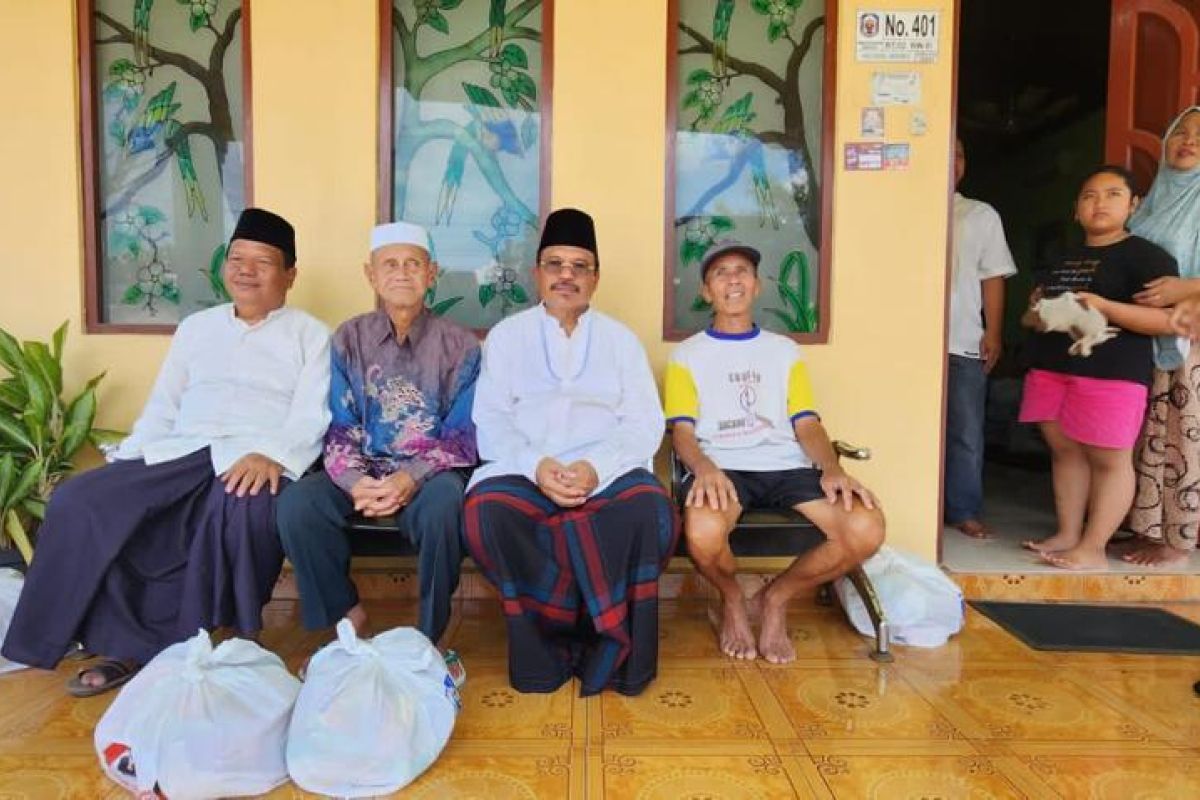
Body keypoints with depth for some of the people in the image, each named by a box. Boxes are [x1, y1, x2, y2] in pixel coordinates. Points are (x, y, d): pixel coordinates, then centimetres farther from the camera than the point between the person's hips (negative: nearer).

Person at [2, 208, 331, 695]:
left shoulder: (310, 335, 10)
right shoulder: (196, 327, 25)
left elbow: (312, 416, -4)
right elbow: (161, 407, 23)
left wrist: (271, 455, -24)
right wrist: (123, 464, 6)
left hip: (257, 461, -5)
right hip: (178, 455, 5)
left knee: (241, 511, -38)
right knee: (78, 502, -17)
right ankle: (127, 643, -8)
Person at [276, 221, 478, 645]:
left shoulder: (459, 345, 2)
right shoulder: (348, 339, 8)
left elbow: (461, 436, -3)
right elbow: (339, 428, 4)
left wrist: (413, 477, -22)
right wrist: (354, 481, -17)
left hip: (429, 474, -2)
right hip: (363, 472, 3)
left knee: (443, 506, -36)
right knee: (296, 504, -25)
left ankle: (429, 637, -13)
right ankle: (348, 617, -2)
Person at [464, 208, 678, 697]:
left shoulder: (621, 339, 15)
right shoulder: (506, 335, 14)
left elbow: (644, 423, 4)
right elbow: (490, 420, 3)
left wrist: (595, 468, -16)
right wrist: (536, 466, -17)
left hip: (606, 471, 1)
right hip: (523, 470, 0)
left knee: (651, 510, -31)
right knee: (485, 510, -32)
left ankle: (617, 646, -11)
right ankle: (542, 638, -12)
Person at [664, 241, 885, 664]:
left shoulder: (785, 350, 20)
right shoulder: (687, 355, 12)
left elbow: (807, 424, 11)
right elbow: (682, 431, 1)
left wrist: (831, 469, -11)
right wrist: (704, 468, -23)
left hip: (787, 466, 3)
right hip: (721, 468, -3)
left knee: (867, 529, -23)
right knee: (702, 533, -37)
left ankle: (775, 598, 5)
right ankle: (732, 601, 3)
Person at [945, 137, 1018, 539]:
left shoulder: (982, 214, 14)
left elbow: (992, 277, 11)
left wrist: (994, 332, 1)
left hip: (964, 341, 2)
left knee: (966, 432, 4)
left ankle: (964, 511, 13)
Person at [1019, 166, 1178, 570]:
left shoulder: (1144, 255, -3)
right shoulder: (1061, 260, 18)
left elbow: (1170, 319, -12)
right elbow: (1034, 313, 29)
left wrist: (1104, 307, -23)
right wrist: (1036, 315, 4)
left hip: (1112, 375, -7)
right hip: (1050, 369, 7)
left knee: (1109, 459, -1)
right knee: (1065, 450, 9)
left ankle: (1092, 548, 3)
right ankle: (1067, 535, 18)